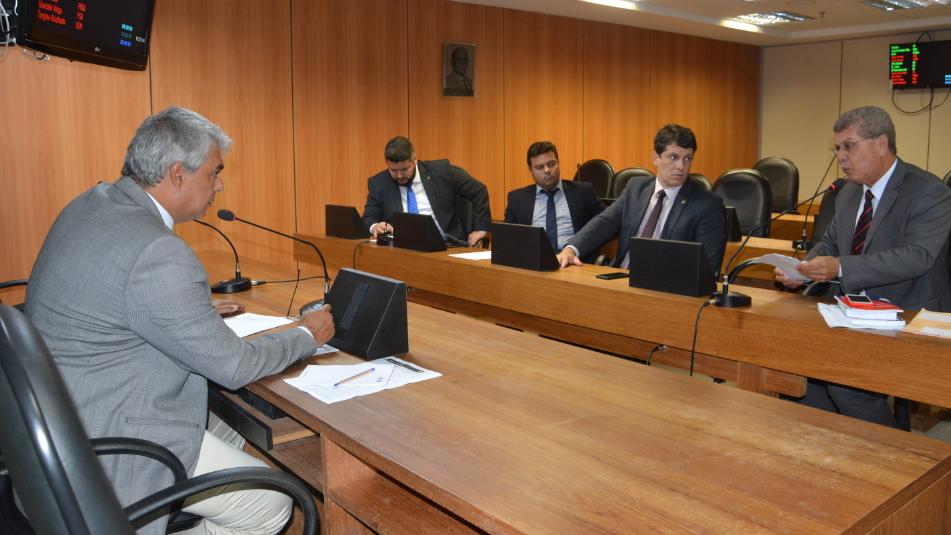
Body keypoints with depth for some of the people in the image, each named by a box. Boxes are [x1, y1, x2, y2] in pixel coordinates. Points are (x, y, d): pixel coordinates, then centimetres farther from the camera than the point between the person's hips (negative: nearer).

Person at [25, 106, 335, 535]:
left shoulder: (88, 206, 2)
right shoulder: (158, 254, -28)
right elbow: (231, 365, -19)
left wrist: (196, 312, 16)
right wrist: (307, 335, -4)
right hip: (106, 441, -10)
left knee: (231, 441, 21)